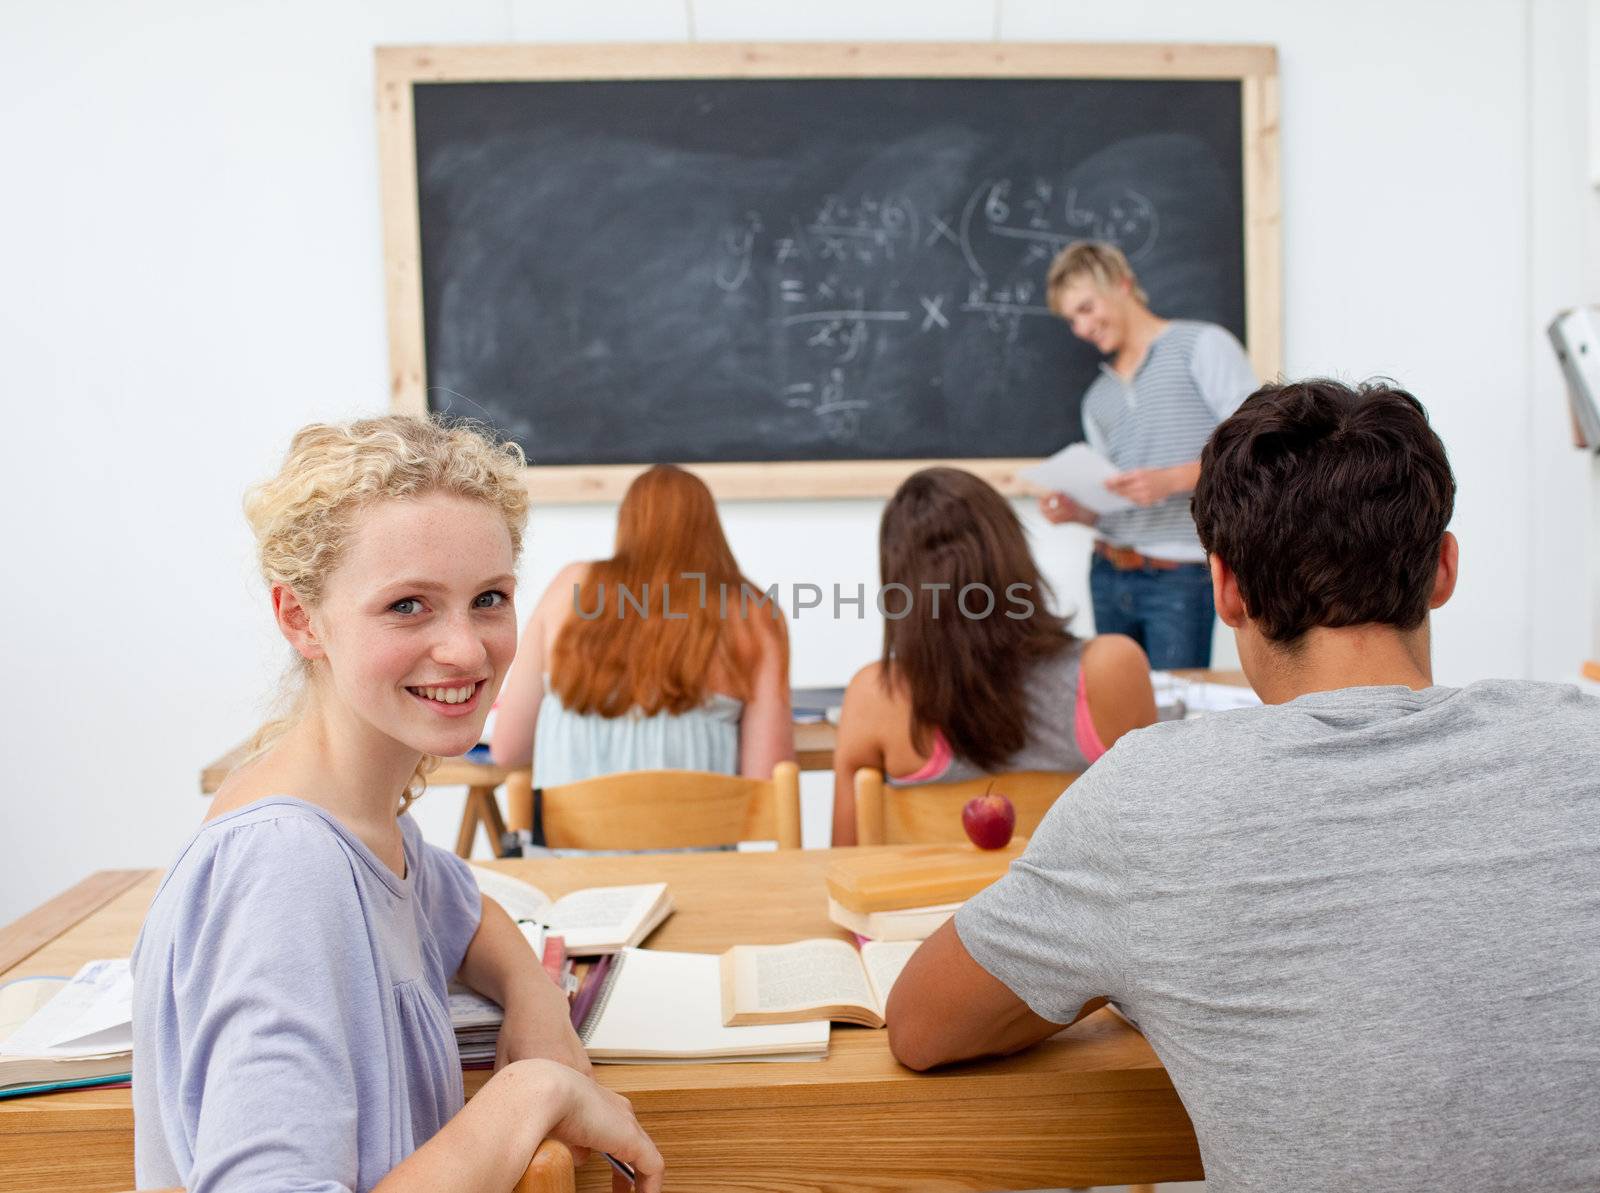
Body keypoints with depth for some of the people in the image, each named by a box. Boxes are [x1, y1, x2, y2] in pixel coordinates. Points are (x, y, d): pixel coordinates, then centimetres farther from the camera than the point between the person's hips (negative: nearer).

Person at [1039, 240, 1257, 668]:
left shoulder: (1203, 346, 2)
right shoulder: (1097, 398, 20)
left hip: (1181, 579, -5)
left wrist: (1171, 480, -19)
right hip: (1109, 577, 5)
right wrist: (1076, 511, -1)